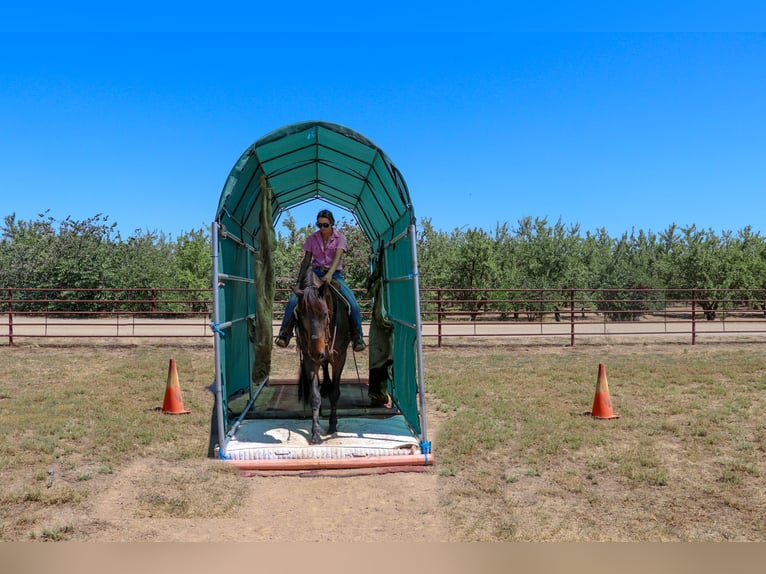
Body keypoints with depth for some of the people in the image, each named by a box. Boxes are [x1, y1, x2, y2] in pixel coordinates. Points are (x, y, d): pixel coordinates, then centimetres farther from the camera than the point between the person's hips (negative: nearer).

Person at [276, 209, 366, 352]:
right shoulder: (312, 239, 5)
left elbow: (337, 257, -16)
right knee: (293, 300, -20)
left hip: (334, 274, -1)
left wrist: (330, 274, -33)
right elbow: (306, 261, 7)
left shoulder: (340, 238, -1)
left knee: (353, 304, -19)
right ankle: (285, 334, -9)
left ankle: (358, 338, -4)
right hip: (316, 273, 2)